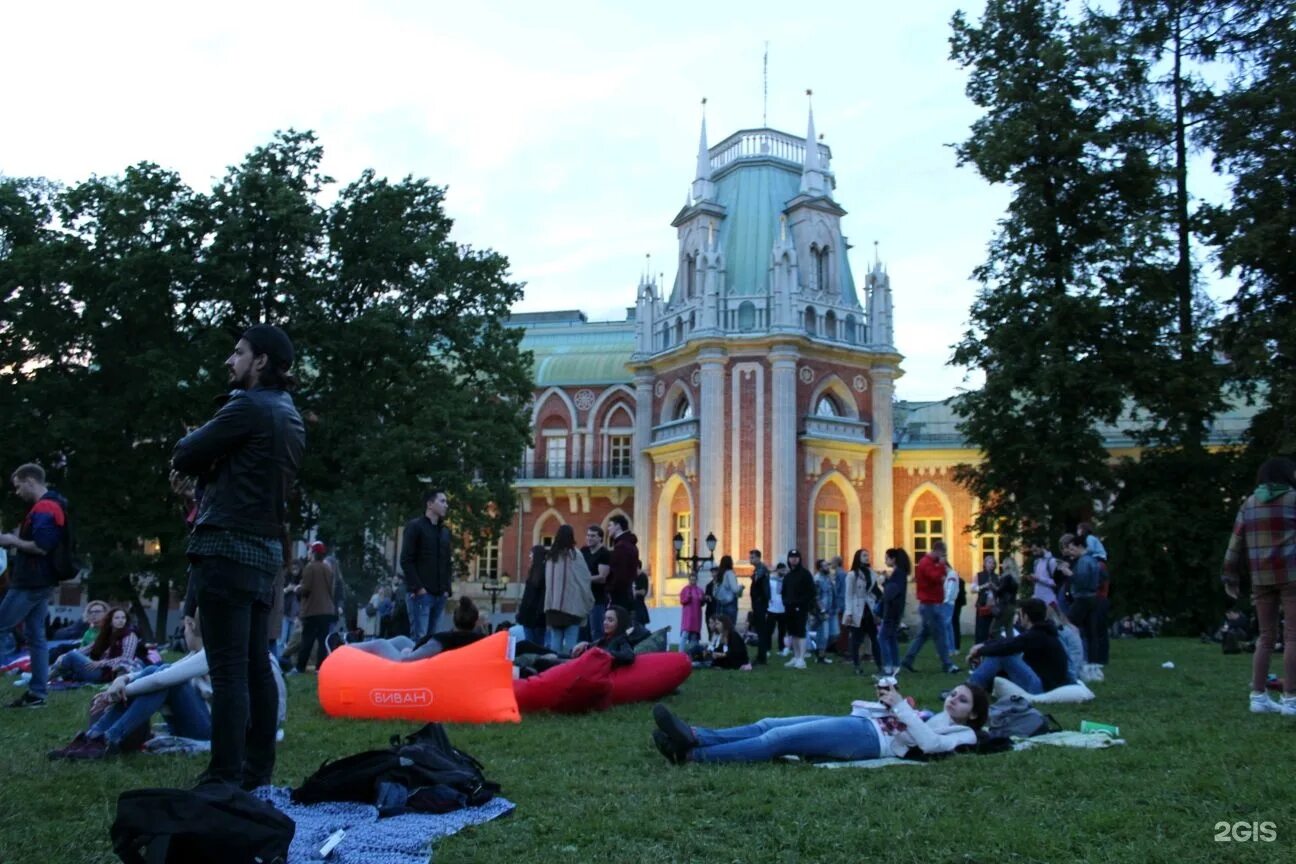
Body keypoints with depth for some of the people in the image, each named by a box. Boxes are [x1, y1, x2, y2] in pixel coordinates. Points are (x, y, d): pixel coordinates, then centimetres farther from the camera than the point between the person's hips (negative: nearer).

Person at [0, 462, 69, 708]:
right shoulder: (52, 505, 16)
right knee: (36, 636, 9)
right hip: (38, 581, 10)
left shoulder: (43, 509, -17)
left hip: (30, 582, -10)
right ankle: (37, 693, 9)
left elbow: (41, 547, -25)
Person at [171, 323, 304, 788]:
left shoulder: (247, 407, -10)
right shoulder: (291, 418, 17)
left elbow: (184, 458, -4)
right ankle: (256, 770, 15)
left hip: (227, 545, -9)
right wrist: (212, 457, 8)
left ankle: (225, 778, -6)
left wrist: (195, 441, 15)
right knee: (256, 665, 10)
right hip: (265, 547, 9)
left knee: (228, 669, -8)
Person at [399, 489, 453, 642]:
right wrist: (418, 587, -13)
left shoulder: (445, 531, 20)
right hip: (420, 593, -6)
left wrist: (446, 588, 9)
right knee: (419, 638, -12)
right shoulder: (415, 526, 0)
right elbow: (406, 560, -7)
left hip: (439, 595, 6)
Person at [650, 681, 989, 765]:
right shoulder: (934, 715, 32)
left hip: (871, 737, -9)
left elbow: (928, 743, -13)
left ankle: (690, 755, -30)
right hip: (863, 725, 9)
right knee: (769, 725, -10)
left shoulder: (962, 734, 7)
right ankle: (694, 735, -23)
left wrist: (901, 706, -12)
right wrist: (888, 701, 14)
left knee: (778, 738, -22)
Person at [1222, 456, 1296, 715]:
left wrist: (1231, 577, 13)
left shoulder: (1249, 503, 10)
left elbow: (1237, 542, 9)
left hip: (1260, 576, 5)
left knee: (1266, 637, 12)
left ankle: (1258, 696, 10)